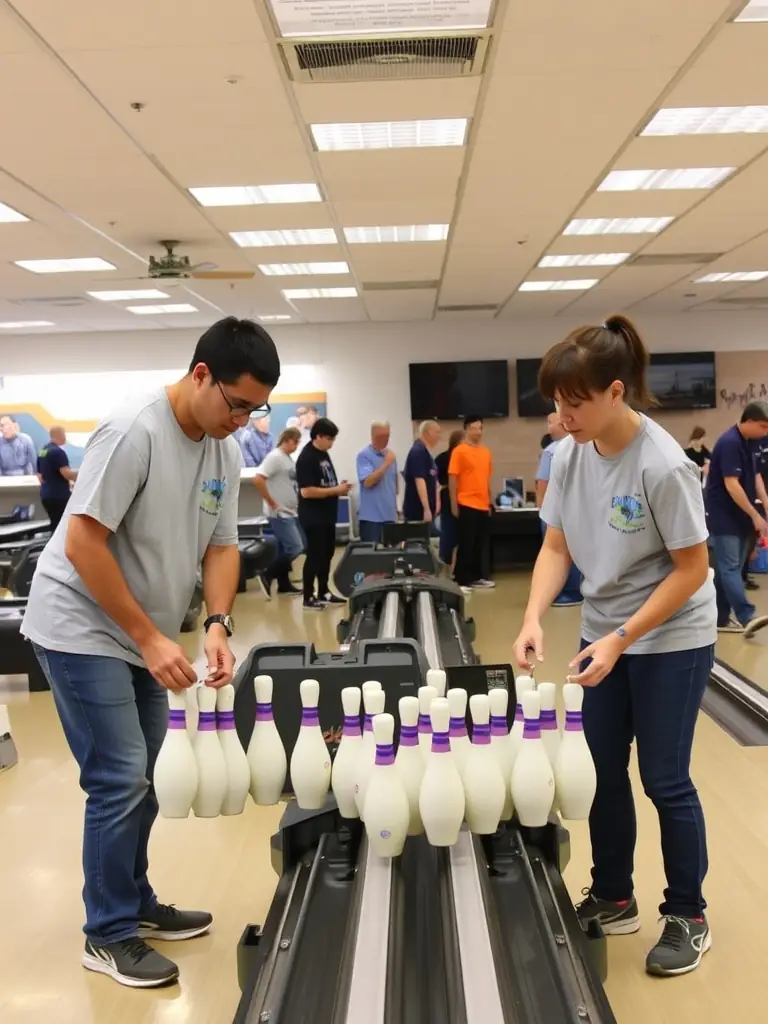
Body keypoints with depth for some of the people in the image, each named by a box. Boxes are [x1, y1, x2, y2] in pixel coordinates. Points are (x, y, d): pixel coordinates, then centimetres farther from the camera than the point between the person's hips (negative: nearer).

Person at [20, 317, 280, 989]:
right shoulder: (134, 430, -23)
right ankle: (109, 936, 11)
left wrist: (218, 624, -12)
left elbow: (221, 545, 5)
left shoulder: (226, 451, 0)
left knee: (139, 779, 15)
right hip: (82, 630, -7)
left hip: (142, 636, 8)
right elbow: (82, 542, -23)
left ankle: (135, 904, 32)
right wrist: (149, 639, -22)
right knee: (120, 781, -6)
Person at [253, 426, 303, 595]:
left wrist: (294, 503, 9)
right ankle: (267, 576, 0)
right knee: (295, 548, -11)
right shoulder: (275, 457, -15)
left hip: (290, 512, 9)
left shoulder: (289, 458, 13)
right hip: (279, 513, -9)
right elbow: (258, 480, -24)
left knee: (285, 549, 13)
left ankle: (284, 584, 22)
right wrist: (271, 502, -19)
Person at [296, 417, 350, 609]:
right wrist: (335, 490, -20)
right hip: (313, 517, -9)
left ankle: (323, 592, 25)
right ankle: (308, 597, 8)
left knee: (327, 553, 14)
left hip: (327, 514, 9)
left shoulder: (324, 454, 11)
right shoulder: (306, 458, -17)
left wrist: (339, 488, 2)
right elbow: (306, 491, -24)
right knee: (315, 555, -2)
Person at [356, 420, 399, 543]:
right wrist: (386, 464, -22)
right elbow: (368, 482, -20)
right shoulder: (364, 455, -9)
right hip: (371, 516, -6)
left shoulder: (390, 454, 12)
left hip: (389, 515, 6)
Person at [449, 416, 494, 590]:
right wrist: (454, 504, -12)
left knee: (480, 544, 12)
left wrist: (490, 500, 17)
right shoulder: (459, 451, -7)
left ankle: (477, 577, 22)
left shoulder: (486, 452, 12)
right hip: (466, 505, -6)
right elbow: (452, 478, -9)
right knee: (466, 544, -3)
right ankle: (461, 580, 3)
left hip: (482, 505, 6)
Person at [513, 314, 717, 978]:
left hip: (671, 641, -6)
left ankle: (688, 916, 24)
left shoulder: (663, 466, -24)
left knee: (663, 779, 3)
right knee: (600, 771, 12)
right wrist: (534, 619, -16)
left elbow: (692, 570, -18)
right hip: (603, 634, 6)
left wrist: (622, 639, -22)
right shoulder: (569, 457, -7)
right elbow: (556, 547, -1)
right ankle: (613, 898, 31)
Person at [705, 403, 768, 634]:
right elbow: (731, 485, -23)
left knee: (728, 567, 9)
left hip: (739, 515, 9)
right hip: (724, 515, -9)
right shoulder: (729, 442, -19)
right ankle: (747, 616, -19)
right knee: (730, 568, -11)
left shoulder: (749, 442, 10)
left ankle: (722, 618, 13)